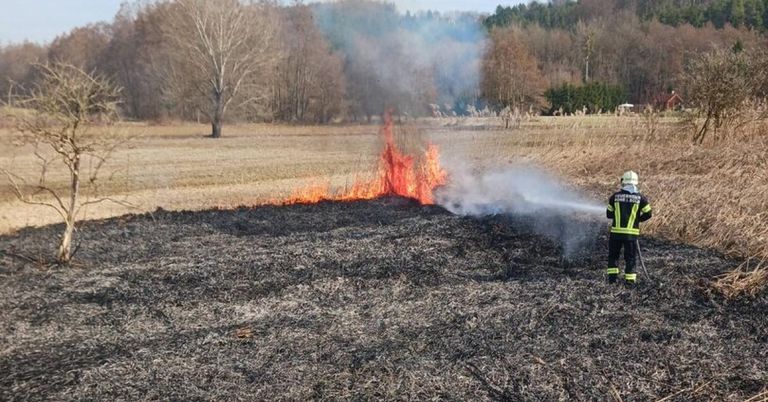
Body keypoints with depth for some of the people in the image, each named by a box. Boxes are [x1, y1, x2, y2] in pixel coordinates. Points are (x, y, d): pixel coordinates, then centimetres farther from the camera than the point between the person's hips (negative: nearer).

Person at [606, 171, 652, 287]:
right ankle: (630, 280, 6)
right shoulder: (640, 198, -3)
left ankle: (612, 276, 17)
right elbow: (648, 214, 0)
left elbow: (609, 214, 4)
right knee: (630, 257, 7)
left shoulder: (615, 196, -2)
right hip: (632, 233, 0)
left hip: (616, 232, 1)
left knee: (613, 254, 17)